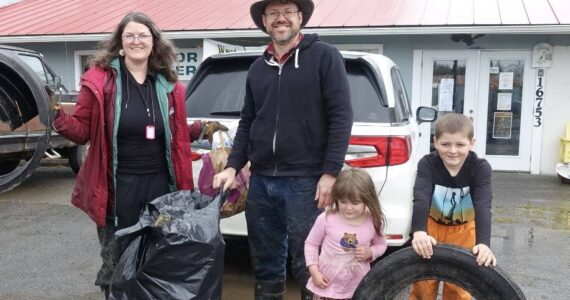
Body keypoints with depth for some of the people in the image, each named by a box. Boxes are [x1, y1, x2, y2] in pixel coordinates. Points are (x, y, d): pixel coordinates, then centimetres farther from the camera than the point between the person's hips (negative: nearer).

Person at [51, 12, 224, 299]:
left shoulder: (168, 84, 6)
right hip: (118, 185, -3)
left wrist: (200, 129, 6)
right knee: (118, 260, 9)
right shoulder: (99, 79, -6)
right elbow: (82, 130, -5)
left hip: (159, 183, 4)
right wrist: (58, 118, -23)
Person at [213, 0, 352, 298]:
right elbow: (247, 123, 17)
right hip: (260, 181, 5)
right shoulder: (257, 68, 14)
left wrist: (331, 172, -14)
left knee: (307, 265, 3)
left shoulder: (324, 56, -2)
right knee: (265, 264, 15)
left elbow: (341, 116, -8)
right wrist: (232, 166, 5)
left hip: (304, 181, -5)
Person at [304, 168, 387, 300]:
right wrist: (314, 271, -8)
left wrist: (370, 252, -13)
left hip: (358, 289, 2)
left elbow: (381, 245, 9)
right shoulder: (326, 219, -13)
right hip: (326, 286, -1)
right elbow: (311, 244, -1)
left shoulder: (373, 222, -8)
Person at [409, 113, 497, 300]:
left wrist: (483, 242, -50)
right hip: (432, 226, 0)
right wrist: (419, 232, -55)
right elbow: (421, 199, -37)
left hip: (463, 230, 0)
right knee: (423, 283, 4)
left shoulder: (480, 168, -24)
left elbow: (483, 206, -34)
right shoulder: (427, 164, -24)